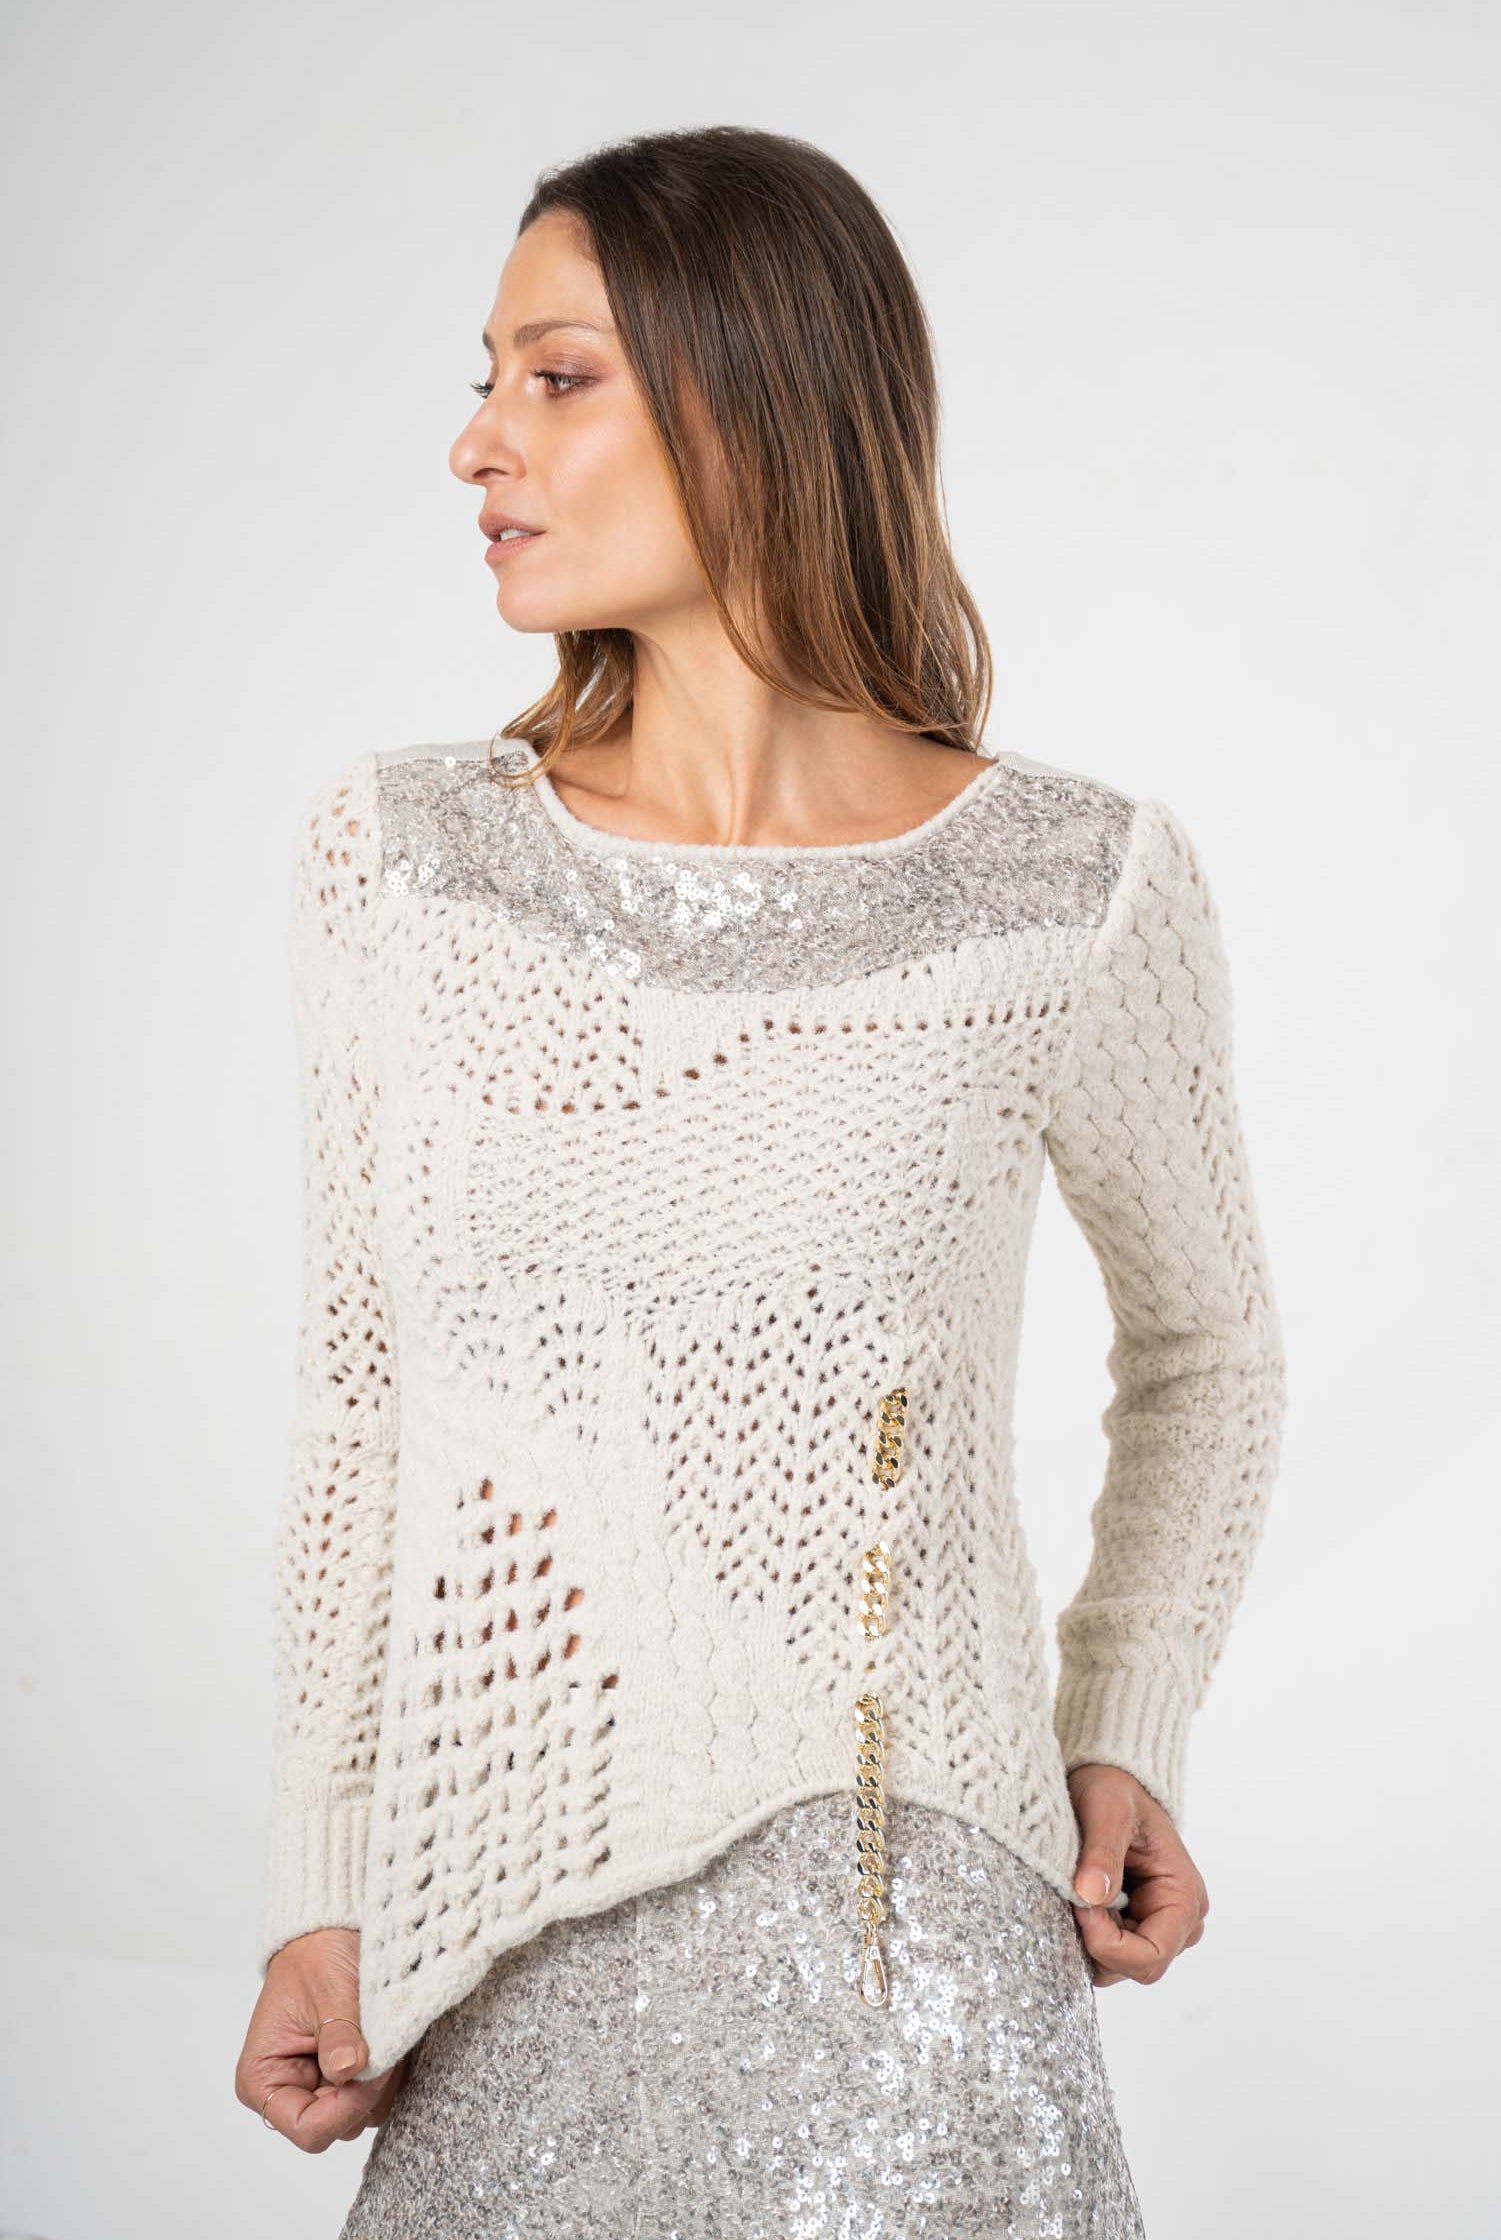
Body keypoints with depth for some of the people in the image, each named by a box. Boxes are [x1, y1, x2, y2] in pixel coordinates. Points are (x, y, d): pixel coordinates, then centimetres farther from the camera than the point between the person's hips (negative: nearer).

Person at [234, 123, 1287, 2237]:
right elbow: (364, 1398, 4)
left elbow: (1204, 1345, 10)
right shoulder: (401, 854, -2)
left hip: (908, 1912, -2)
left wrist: (1128, 1741, 0)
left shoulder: (1080, 884, -7)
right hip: (504, 1938, 2)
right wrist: (319, 1894, 3)